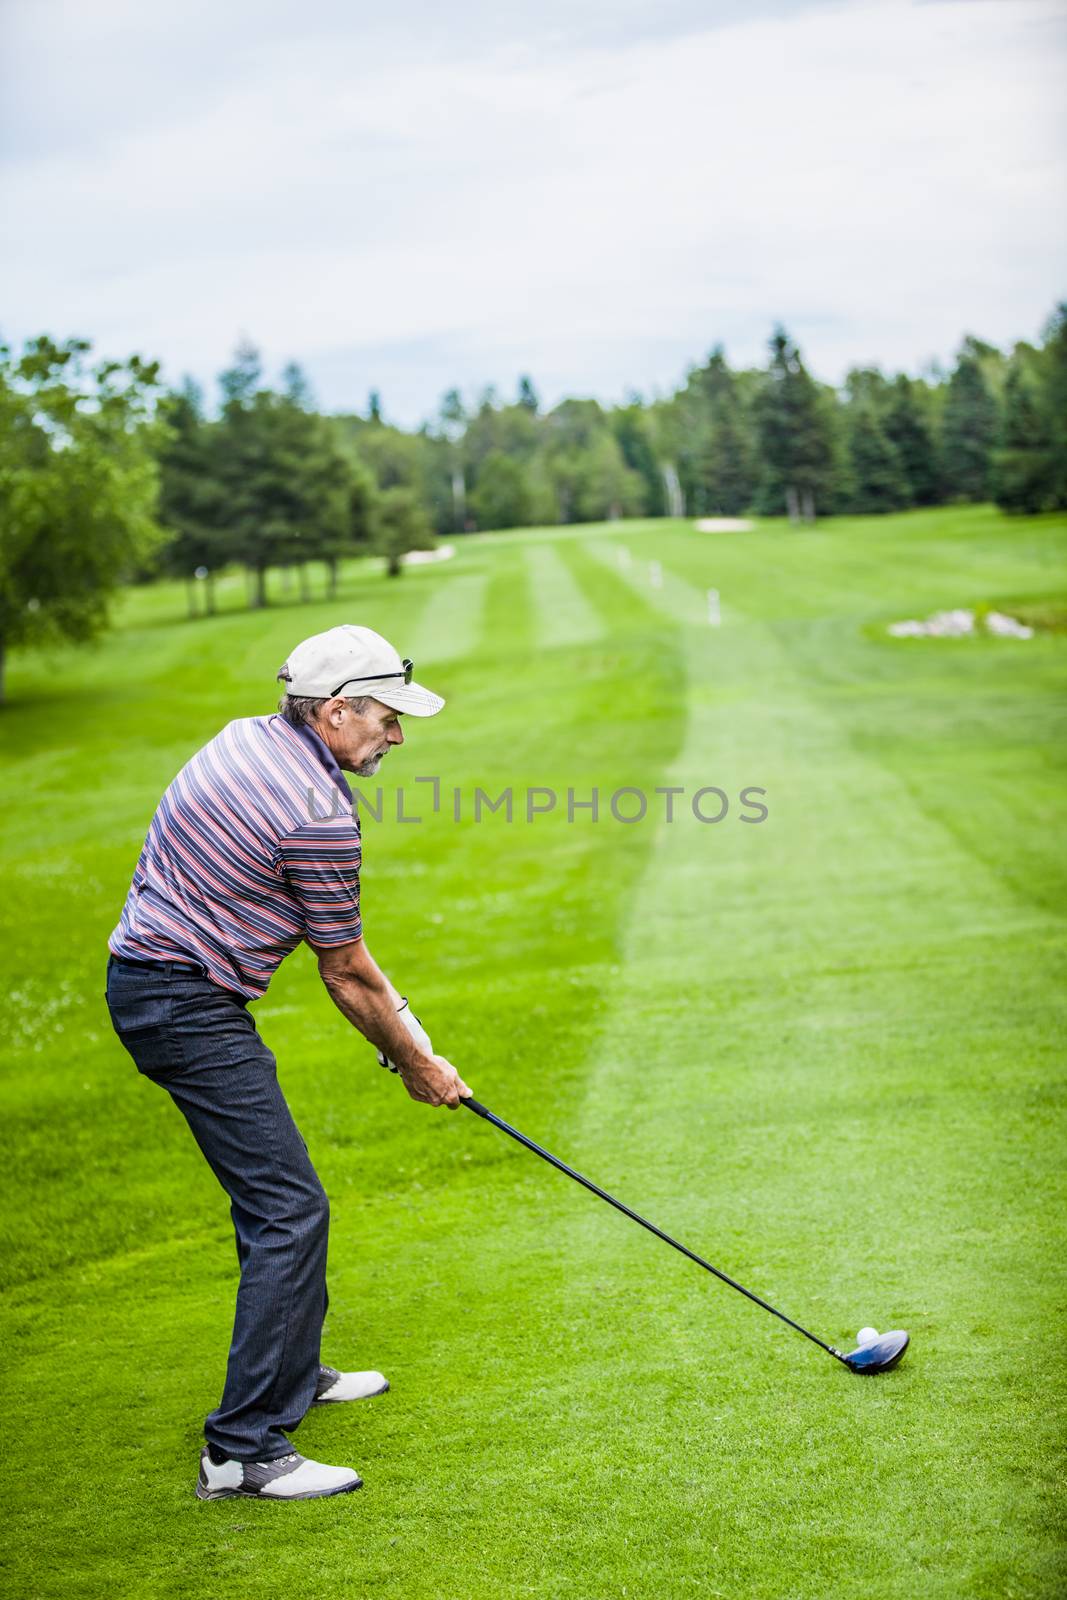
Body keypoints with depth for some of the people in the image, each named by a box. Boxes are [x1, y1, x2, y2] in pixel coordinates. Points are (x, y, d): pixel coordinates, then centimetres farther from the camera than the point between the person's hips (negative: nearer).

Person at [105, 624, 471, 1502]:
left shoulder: (245, 739, 10)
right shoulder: (319, 813, -20)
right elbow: (345, 973, -8)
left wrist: (396, 1017, 16)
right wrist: (415, 1061, 7)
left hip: (145, 976, 11)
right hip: (188, 1007, -11)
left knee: (275, 1190, 22)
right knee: (289, 1208, -11)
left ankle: (292, 1373, 37)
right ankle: (243, 1447, -12)